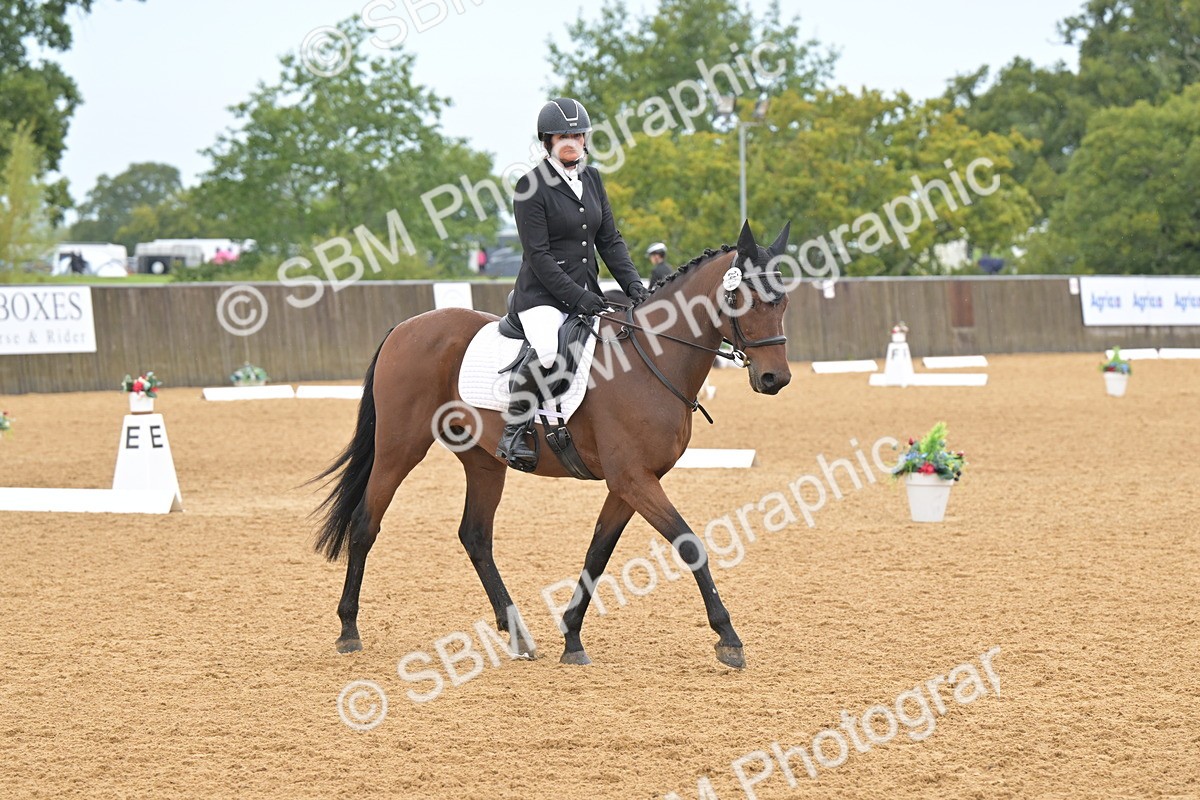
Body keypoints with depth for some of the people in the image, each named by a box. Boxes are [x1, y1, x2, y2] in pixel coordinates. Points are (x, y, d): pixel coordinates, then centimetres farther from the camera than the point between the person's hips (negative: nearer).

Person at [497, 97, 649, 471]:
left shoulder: (591, 178, 11)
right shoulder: (531, 187, -10)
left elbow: (609, 240, 12)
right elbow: (538, 254, -14)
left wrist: (633, 284, -2)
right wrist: (576, 297, -20)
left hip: (587, 292, 7)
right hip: (543, 294, -7)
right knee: (547, 352, -33)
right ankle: (512, 433, -17)